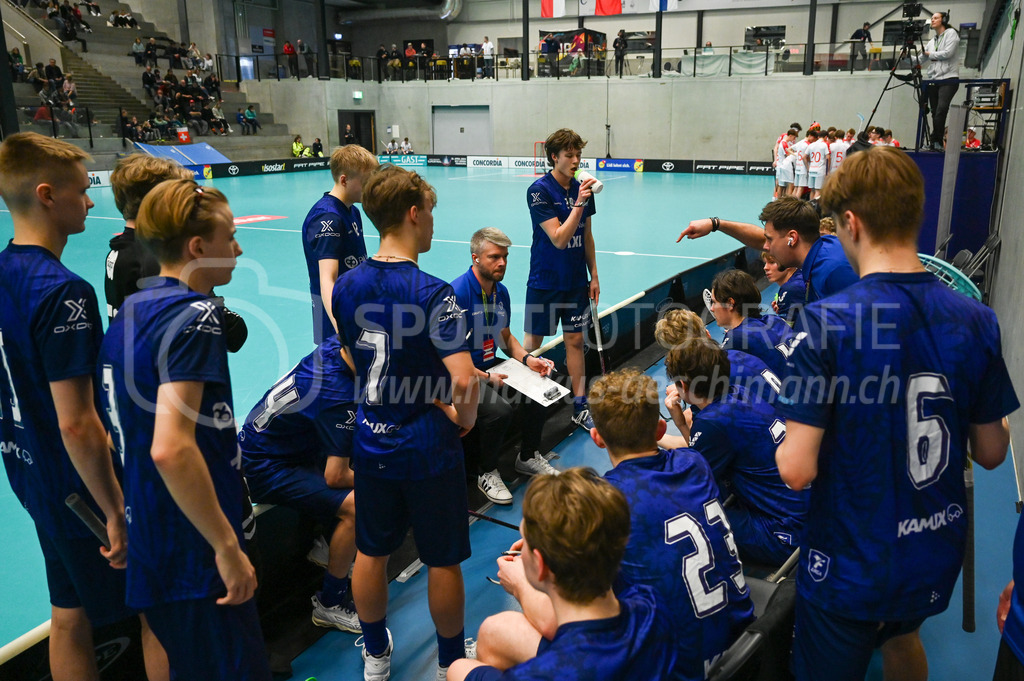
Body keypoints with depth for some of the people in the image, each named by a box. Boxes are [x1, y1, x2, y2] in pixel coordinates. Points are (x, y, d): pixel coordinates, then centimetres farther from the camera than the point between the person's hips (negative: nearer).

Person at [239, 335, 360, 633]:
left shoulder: (333, 345, -9)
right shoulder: (340, 397, -30)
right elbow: (335, 477, -27)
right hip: (265, 469, -10)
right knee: (356, 504, -25)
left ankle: (329, 548, 24)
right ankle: (329, 605, -6)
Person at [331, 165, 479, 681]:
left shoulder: (346, 286, -2)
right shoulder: (432, 294, -22)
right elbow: (463, 382, -30)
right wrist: (463, 420, -8)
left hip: (372, 443, 6)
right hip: (428, 449, -5)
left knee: (370, 552, 20)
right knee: (443, 561, 13)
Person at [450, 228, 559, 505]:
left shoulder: (501, 292, 6)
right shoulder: (457, 294, -21)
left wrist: (528, 359, -3)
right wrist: (486, 377, -26)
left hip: (492, 367, 8)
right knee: (499, 408, -31)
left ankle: (528, 457, 16)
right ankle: (487, 473, -4)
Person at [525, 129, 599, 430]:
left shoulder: (583, 189, 4)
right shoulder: (540, 190, -14)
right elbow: (559, 238, -21)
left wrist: (594, 276, 14)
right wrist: (579, 202, -26)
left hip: (577, 282, 5)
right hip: (545, 281, -5)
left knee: (575, 341, 8)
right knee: (532, 343, 5)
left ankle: (579, 406, 16)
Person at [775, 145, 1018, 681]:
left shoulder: (826, 323, -25)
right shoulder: (976, 321, -9)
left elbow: (797, 471, -25)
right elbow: (991, 453, 1)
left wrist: (781, 437, -4)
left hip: (852, 563, -5)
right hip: (939, 556, 5)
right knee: (902, 637, 34)